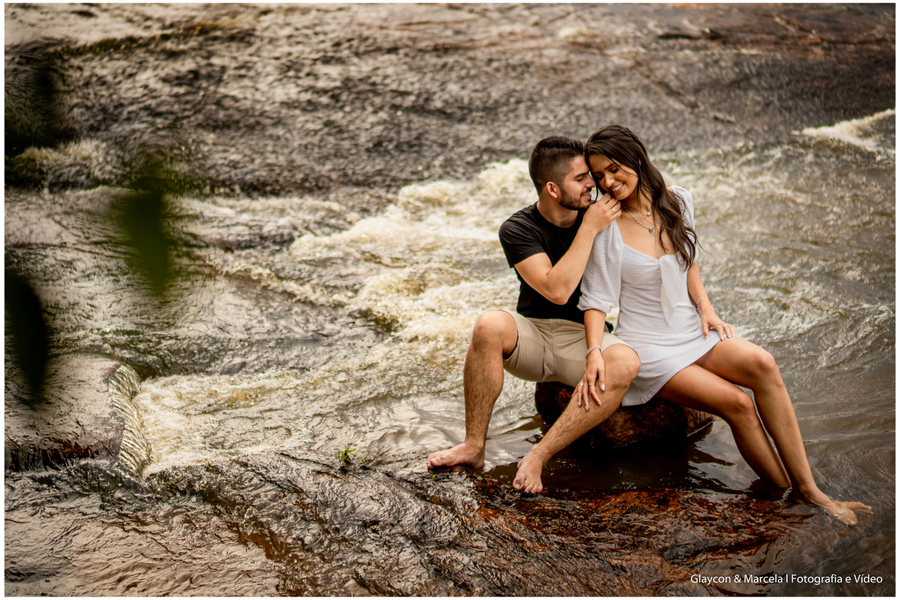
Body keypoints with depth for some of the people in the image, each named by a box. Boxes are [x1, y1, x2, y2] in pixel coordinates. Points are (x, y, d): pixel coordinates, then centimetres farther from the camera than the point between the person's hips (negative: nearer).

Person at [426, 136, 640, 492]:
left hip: (583, 337, 2)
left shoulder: (599, 215, 2)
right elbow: (556, 290, -21)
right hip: (532, 333, -1)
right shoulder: (517, 230, -7)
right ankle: (474, 447, -22)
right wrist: (589, 229, -19)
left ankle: (537, 457, -30)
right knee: (489, 325, -35)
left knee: (626, 362, -33)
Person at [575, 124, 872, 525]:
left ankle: (808, 490, -21)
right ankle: (786, 494, -9)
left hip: (691, 330, 4)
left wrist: (704, 305, 1)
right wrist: (595, 352, -26)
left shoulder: (677, 202, 4)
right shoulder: (607, 228, -10)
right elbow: (596, 300, -9)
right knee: (737, 403, -24)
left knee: (762, 364, -25)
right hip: (646, 345, -4)